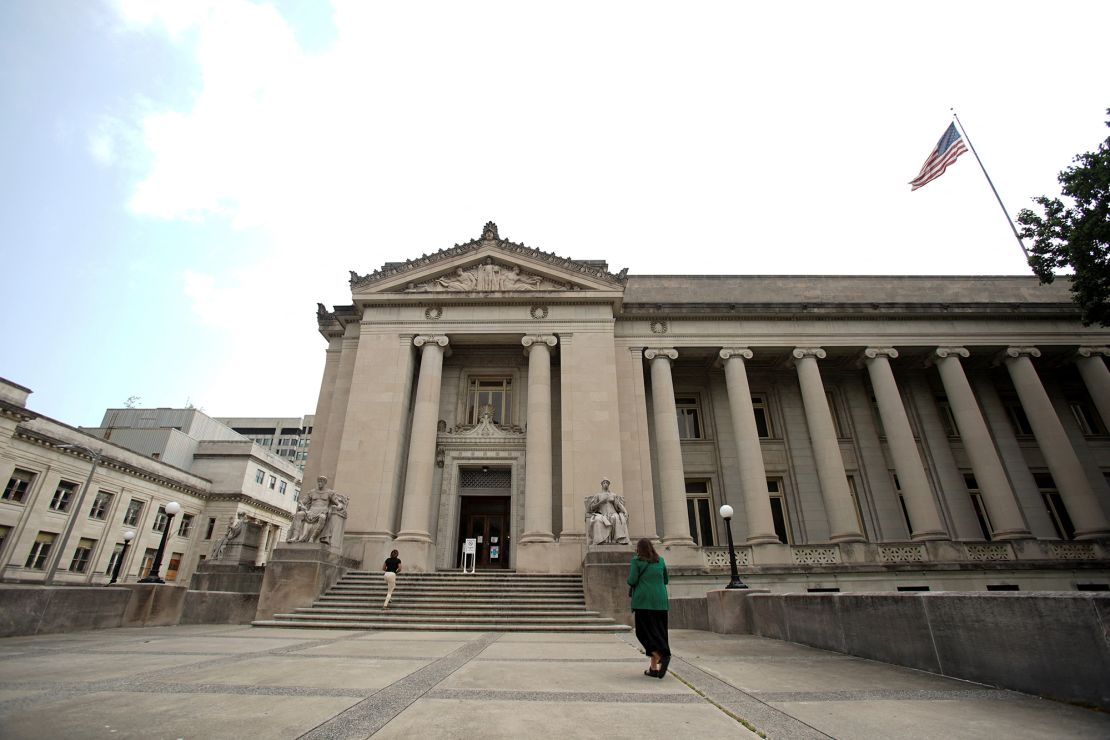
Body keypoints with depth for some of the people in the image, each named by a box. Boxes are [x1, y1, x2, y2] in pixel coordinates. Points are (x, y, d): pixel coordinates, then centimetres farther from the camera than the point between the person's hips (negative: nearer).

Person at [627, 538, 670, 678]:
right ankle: (654, 667, 11)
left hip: (643, 600, -5)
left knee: (644, 632, 1)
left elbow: (632, 581, -10)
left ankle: (661, 655, -21)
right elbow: (666, 580, 16)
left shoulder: (636, 561, -4)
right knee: (658, 631, 10)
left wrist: (630, 576, 11)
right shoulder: (660, 561, 9)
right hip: (660, 601, 5)